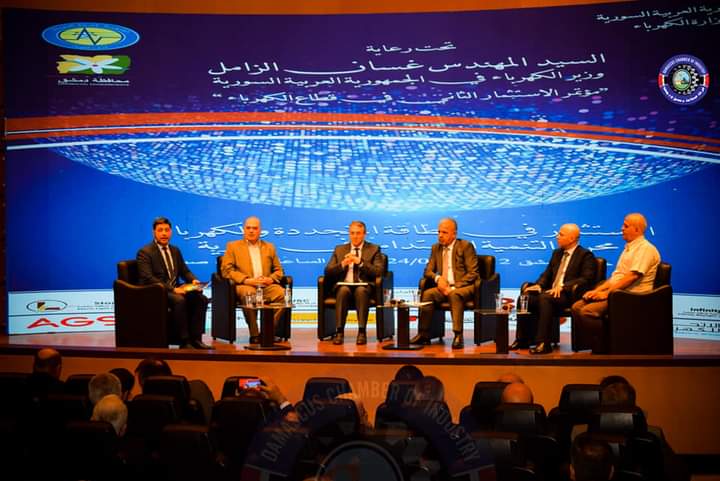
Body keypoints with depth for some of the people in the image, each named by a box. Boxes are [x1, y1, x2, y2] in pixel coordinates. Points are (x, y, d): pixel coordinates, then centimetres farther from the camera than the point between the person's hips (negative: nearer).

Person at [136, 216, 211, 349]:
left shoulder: (175, 250, 19)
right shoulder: (145, 252, -5)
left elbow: (185, 271, 22)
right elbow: (148, 278, -16)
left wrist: (193, 281, -3)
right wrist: (172, 289, -24)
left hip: (175, 290, 7)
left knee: (201, 299, -18)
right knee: (179, 300, -35)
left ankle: (196, 339, -16)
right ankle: (184, 342, -27)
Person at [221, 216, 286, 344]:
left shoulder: (269, 247, 24)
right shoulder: (233, 246, 14)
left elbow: (278, 270, 22)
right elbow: (226, 270, 3)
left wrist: (271, 279, -3)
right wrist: (246, 280, -12)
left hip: (266, 285, 3)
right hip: (244, 285, -3)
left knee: (281, 293, -30)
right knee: (249, 294, -39)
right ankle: (254, 334, -29)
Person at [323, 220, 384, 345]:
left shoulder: (374, 249, 11)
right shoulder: (339, 249, 18)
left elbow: (378, 271, -3)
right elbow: (328, 271, 9)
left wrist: (360, 262, -15)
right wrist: (342, 264, -10)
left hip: (364, 286, -1)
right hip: (344, 285, 1)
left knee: (361, 291, -37)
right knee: (343, 290, -34)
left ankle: (362, 332, -34)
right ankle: (339, 331, -33)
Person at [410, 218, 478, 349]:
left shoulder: (466, 246, -4)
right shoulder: (436, 248, 12)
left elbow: (473, 273, -8)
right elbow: (428, 271, 15)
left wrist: (454, 287, -18)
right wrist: (437, 278, -10)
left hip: (464, 287, -5)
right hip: (444, 286, 5)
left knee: (454, 294, -37)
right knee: (427, 293, -23)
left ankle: (458, 336, -36)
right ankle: (424, 334, -20)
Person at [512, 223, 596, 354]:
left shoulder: (585, 255, -2)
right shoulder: (557, 253, 22)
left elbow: (586, 278, -14)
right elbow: (547, 274, 23)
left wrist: (562, 286, -24)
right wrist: (539, 285, 0)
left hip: (568, 295, -7)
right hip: (551, 292, 8)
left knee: (545, 298, -35)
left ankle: (543, 343, -35)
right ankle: (522, 340, -7)